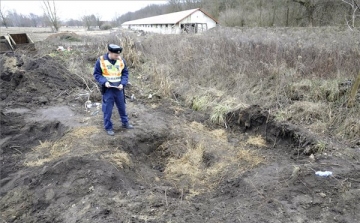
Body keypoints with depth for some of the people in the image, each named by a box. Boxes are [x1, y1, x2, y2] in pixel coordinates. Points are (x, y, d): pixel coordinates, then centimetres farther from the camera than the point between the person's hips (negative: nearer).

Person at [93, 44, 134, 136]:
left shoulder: (121, 60, -3)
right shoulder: (101, 60, -11)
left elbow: (125, 73, 5)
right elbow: (96, 74, -4)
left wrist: (122, 84, -11)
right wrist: (104, 82, -20)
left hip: (118, 89, 3)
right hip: (107, 89, -3)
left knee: (122, 107, 17)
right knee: (107, 110, 5)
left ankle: (125, 123, 37)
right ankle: (108, 127, 21)